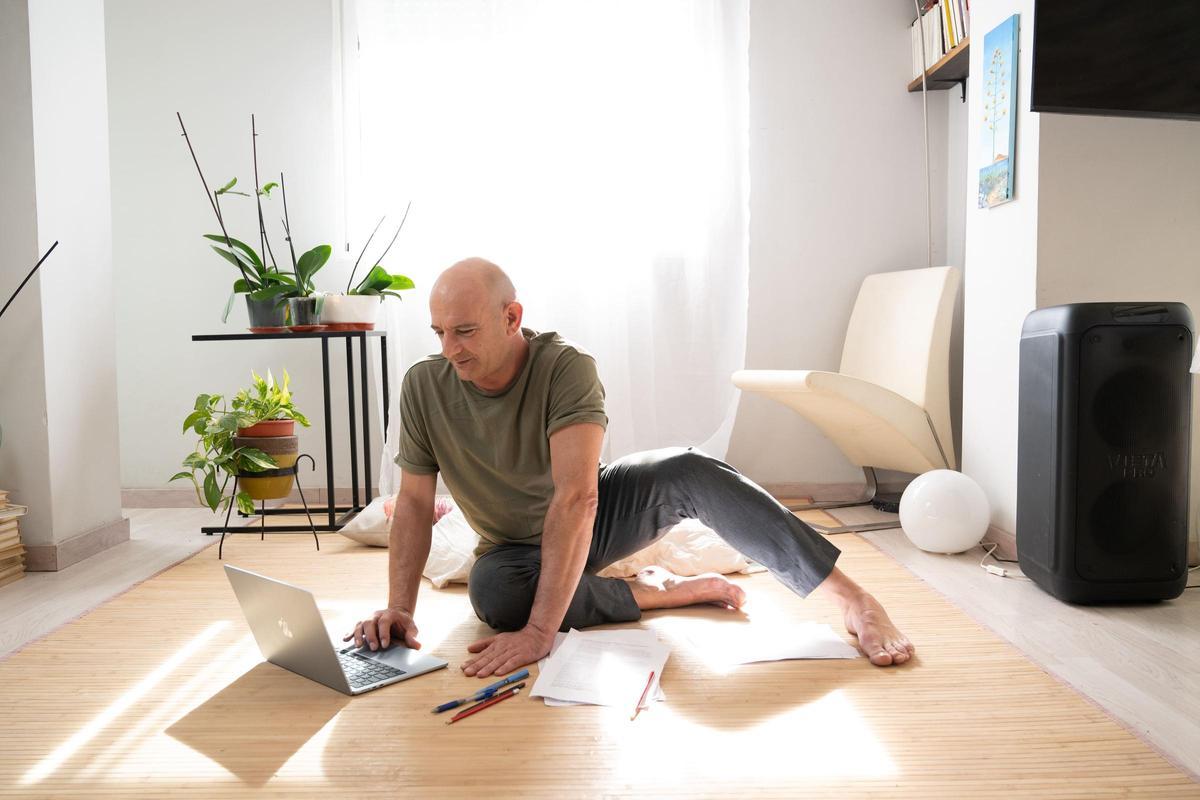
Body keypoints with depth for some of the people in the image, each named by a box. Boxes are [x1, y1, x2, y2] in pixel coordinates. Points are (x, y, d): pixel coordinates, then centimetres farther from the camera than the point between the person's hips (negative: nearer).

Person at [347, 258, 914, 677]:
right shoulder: (425, 386, -16)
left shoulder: (566, 368, -28)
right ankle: (656, 591, -16)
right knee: (491, 591, -35)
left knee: (690, 473, -31)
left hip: (599, 513, -2)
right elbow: (414, 502, -12)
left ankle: (849, 597, -25)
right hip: (517, 547, 2)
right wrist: (399, 606, -26)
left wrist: (539, 632, -44)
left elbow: (576, 498, -38)